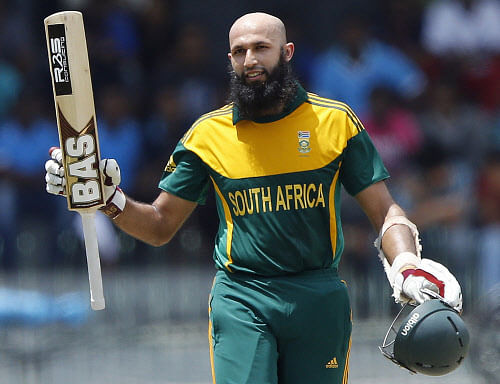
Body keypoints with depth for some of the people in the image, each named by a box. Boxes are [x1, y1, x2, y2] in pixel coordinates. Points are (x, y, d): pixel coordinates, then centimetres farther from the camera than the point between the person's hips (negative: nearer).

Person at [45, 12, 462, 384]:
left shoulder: (336, 122, 4)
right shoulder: (209, 134, 6)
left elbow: (385, 212, 4)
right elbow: (161, 226, 13)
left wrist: (408, 267, -16)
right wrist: (109, 199, -5)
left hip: (319, 299, 0)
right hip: (241, 298, 0)